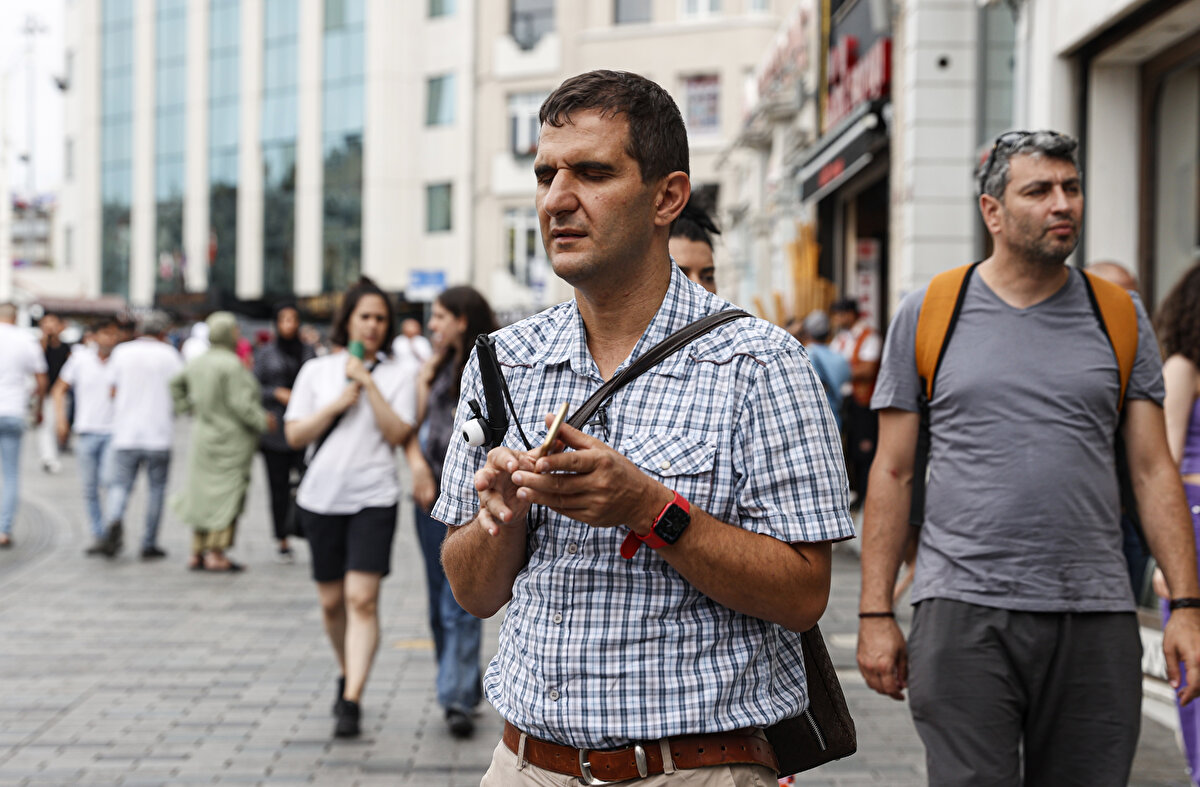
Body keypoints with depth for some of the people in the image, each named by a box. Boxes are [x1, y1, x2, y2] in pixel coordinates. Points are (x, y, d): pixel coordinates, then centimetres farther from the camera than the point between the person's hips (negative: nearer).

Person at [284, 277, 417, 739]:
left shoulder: (398, 377, 5)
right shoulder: (316, 371, 9)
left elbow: (398, 433, -8)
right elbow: (294, 435, 3)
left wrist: (369, 384, -11)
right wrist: (338, 404, -8)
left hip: (374, 499, -2)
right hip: (322, 497, 3)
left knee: (362, 599, -14)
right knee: (331, 601, 11)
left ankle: (352, 702, -15)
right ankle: (348, 674, 36)